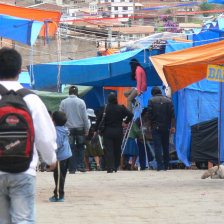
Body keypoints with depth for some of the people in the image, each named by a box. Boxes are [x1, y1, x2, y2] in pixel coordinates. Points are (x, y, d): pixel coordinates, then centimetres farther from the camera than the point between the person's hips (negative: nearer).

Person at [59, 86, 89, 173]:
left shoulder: (63, 102, 0)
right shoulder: (81, 102, -2)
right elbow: (85, 117, -1)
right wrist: (87, 129, 6)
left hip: (68, 128, 0)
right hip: (80, 128, 0)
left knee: (70, 148, 3)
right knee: (80, 147, 12)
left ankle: (72, 168, 1)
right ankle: (81, 165, 1)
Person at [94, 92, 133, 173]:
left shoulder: (104, 108, -5)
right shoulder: (121, 108, -4)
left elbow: (99, 119, -3)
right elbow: (130, 114, -7)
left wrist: (96, 130, 6)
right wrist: (126, 122, 9)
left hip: (107, 132, -1)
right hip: (118, 132, 1)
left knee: (108, 150, -1)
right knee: (117, 150, 12)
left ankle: (110, 167, -12)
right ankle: (116, 167, 18)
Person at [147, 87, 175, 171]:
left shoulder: (151, 101, -2)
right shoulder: (168, 100, 4)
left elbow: (150, 115, -4)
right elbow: (172, 115, 0)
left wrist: (150, 125, 6)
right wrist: (173, 126, 3)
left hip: (156, 127, -3)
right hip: (166, 127, 3)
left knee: (158, 146, -3)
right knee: (166, 146, 13)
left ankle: (160, 166, -12)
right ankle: (166, 166, 18)